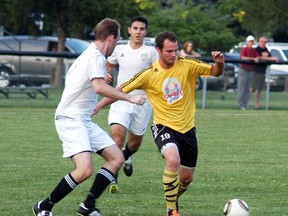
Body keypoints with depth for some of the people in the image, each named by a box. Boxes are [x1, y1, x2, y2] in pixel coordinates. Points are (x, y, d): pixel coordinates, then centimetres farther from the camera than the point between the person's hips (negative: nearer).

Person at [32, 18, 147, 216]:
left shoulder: (89, 54, 17)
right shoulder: (96, 57, -15)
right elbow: (99, 87, -31)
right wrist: (130, 98, -28)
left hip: (84, 121, 11)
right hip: (70, 119, -11)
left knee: (117, 158, 5)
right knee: (85, 169, -24)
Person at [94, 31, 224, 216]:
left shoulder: (187, 65, -6)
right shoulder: (149, 74, -10)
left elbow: (215, 72, -2)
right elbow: (122, 90, 0)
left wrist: (219, 63, -24)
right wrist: (99, 105, -3)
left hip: (187, 128, 4)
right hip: (164, 126, -3)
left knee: (186, 178, 11)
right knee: (173, 160, -33)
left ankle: (174, 200, 45)